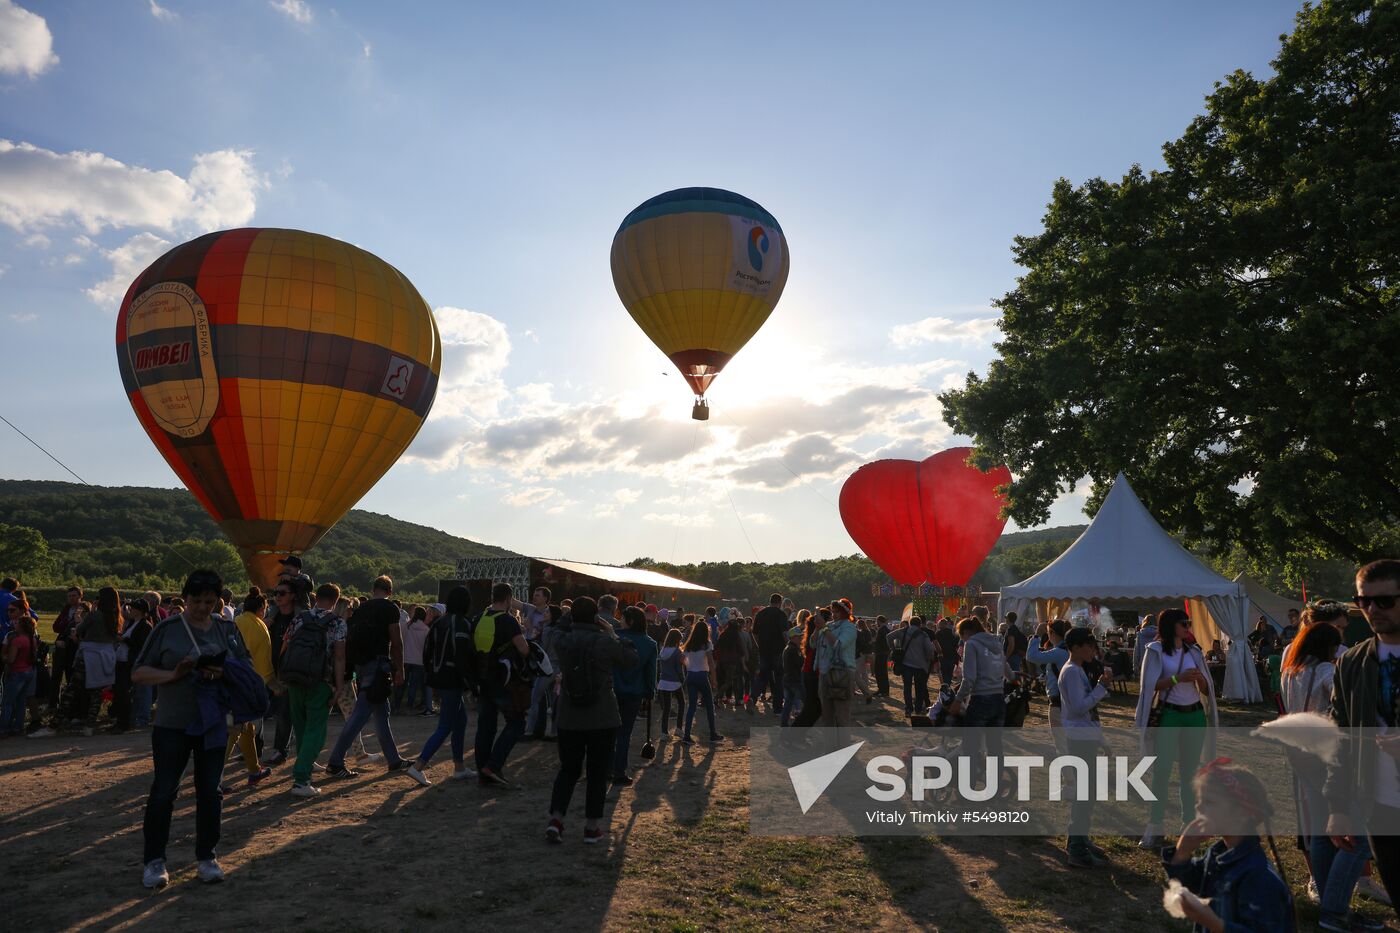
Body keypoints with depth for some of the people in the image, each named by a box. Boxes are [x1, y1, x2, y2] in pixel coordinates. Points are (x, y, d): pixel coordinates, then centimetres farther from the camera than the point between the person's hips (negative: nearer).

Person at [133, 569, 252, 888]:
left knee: (210, 791, 8)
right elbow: (139, 673, -1)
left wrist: (223, 674, -15)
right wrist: (174, 674, -18)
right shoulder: (167, 629, -4)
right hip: (172, 724, -2)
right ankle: (154, 860, 19)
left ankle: (207, 857, 21)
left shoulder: (227, 629, 3)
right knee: (163, 791, 3)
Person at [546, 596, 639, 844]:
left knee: (568, 769, 17)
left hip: (569, 719, 3)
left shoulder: (563, 641, -5)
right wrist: (613, 635, 3)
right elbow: (632, 660, -2)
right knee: (597, 772, 9)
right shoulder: (605, 642, -14)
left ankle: (555, 819, 4)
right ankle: (592, 827, 16)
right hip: (602, 719, -3)